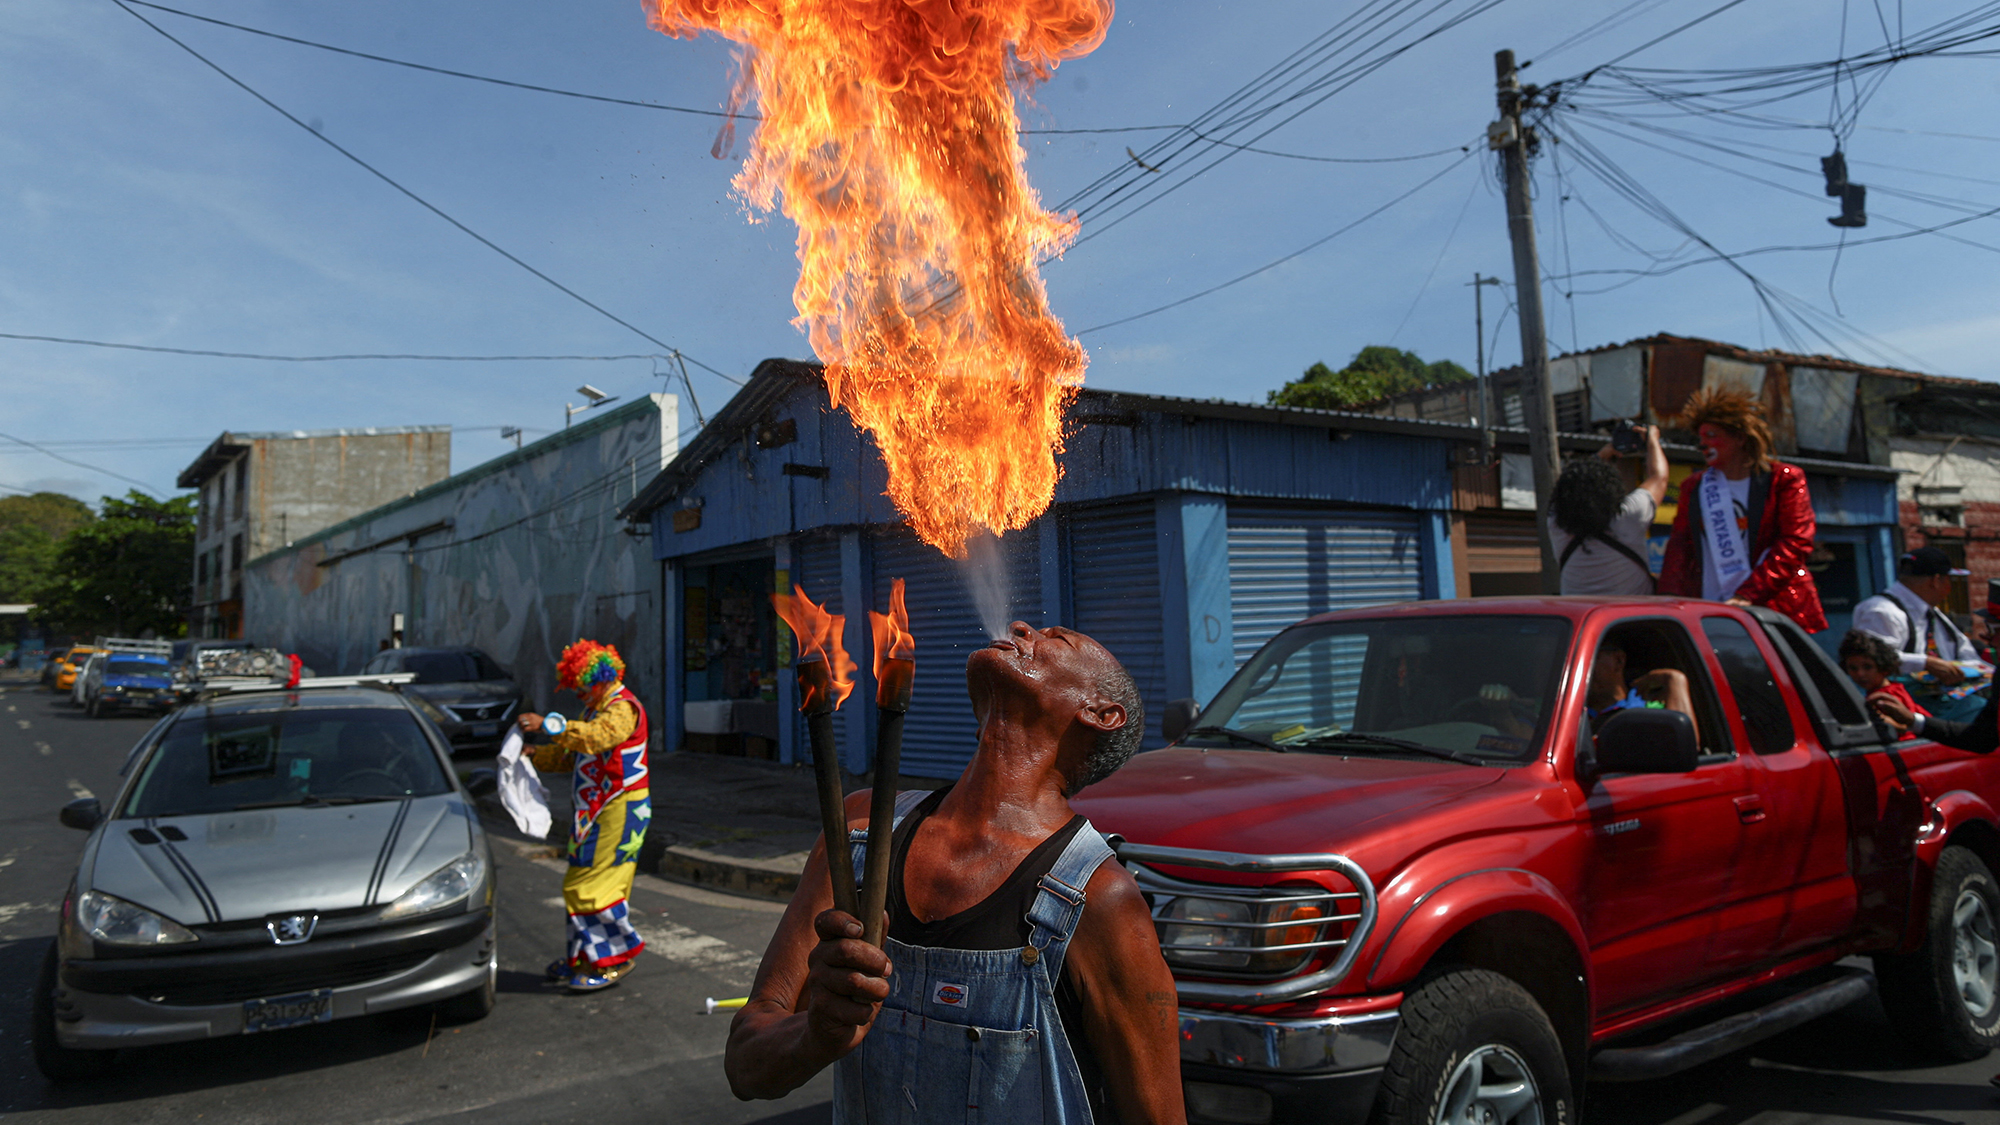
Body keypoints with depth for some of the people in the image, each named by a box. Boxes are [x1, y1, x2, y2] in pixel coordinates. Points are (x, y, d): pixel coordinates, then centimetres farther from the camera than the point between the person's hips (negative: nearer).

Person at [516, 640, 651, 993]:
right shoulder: (599, 710, 20)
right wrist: (535, 755, 10)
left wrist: (548, 725, -37)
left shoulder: (623, 708, -13)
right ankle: (584, 957, 23)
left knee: (592, 886, -10)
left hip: (619, 811, -10)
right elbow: (572, 754, 26)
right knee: (582, 885, 13)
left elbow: (595, 737, -34)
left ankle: (618, 956, 1)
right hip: (596, 811, 10)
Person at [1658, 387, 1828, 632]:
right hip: (1708, 615, 3)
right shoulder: (1694, 487, 16)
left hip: (1773, 610, -2)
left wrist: (1748, 595, -16)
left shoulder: (1784, 480, 5)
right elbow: (1679, 545, 10)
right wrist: (1671, 598, -8)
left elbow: (1795, 543, -5)